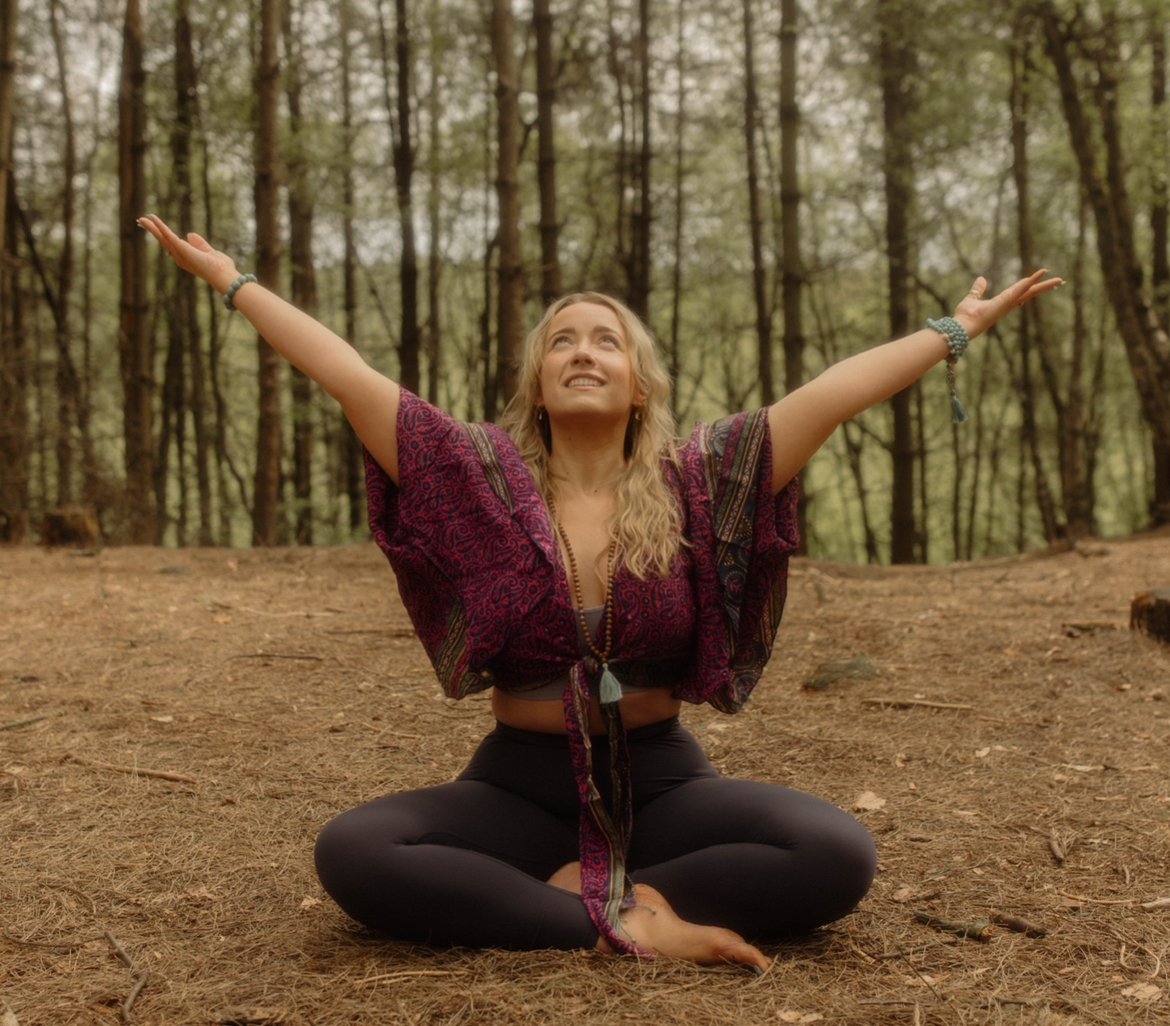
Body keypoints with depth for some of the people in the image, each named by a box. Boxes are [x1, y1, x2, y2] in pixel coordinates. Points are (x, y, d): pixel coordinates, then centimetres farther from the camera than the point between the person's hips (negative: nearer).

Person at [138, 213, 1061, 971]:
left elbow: (836, 392, -4)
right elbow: (351, 377, -4)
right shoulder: (485, 481, -2)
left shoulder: (695, 485, -2)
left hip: (662, 782, 1)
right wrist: (234, 284, -3)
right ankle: (627, 920, -24)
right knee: (351, 855, -28)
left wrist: (960, 329, -3)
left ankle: (571, 890, -16)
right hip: (518, 784, 0)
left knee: (839, 858, -25)